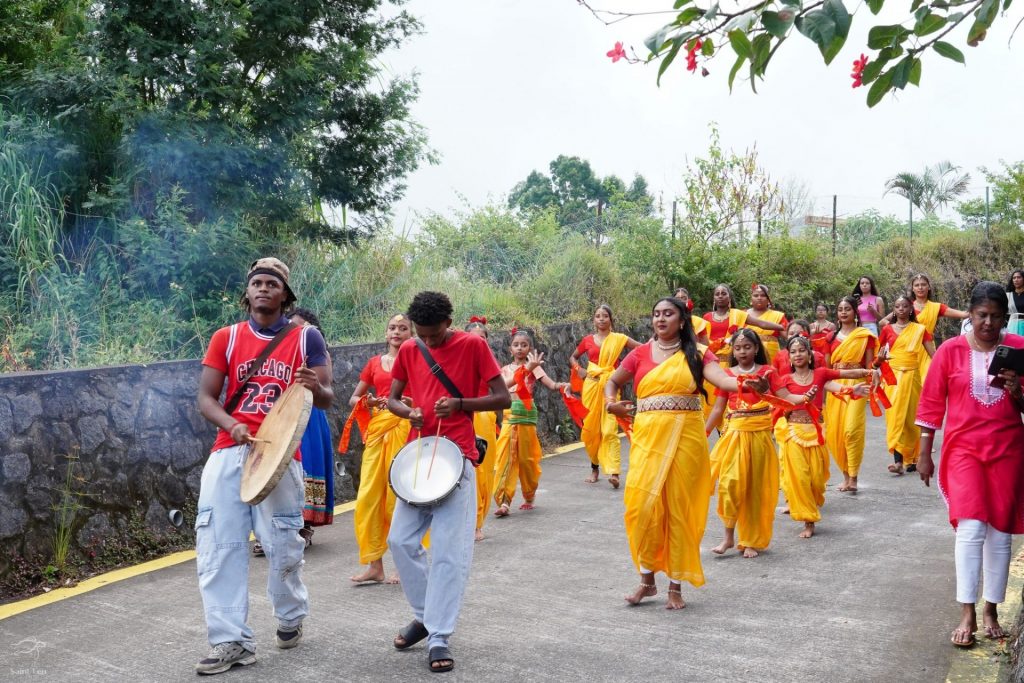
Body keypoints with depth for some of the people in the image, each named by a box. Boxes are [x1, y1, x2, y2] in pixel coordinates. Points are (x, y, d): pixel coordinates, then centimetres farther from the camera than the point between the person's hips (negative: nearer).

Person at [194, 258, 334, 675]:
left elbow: (326, 400, 0)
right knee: (217, 546, -5)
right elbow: (205, 398, 4)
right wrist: (233, 425, -16)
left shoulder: (305, 337, 3)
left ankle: (291, 617, 28)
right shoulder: (226, 338, 8)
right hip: (228, 452, 2)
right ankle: (231, 640, 2)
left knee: (283, 545, 0)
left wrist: (315, 388, -24)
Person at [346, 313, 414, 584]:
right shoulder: (375, 363, 15)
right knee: (369, 496, 0)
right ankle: (374, 565, 7)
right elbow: (353, 399, 19)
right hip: (377, 428, 4)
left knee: (399, 496, -4)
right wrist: (369, 402, -3)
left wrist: (404, 400, -19)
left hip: (404, 427, -4)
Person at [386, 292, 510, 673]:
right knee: (401, 540, 3)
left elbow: (502, 399, -4)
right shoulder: (409, 351, 8)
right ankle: (425, 614, 23)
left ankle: (439, 638, 0)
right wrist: (408, 412, -8)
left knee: (449, 551, -7)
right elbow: (392, 399, 14)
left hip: (456, 457, -5)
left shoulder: (473, 346, -4)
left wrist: (459, 404, -18)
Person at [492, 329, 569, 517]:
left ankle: (529, 497, 23)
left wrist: (563, 385, -35)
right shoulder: (506, 369, 8)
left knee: (526, 458, 6)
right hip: (509, 415, 2)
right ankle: (503, 501, -9)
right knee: (505, 458, -7)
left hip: (527, 415, -2)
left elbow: (551, 384, -12)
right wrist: (526, 369, -28)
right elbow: (506, 384, -14)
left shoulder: (534, 367, 0)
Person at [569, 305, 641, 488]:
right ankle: (594, 468, 21)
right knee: (590, 428, 6)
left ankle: (613, 472, -17)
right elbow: (573, 357, 23)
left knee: (610, 429, -13)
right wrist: (578, 369, 5)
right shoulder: (588, 340, 9)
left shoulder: (619, 339, 2)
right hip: (591, 385, 3)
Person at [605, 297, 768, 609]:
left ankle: (676, 585, 15)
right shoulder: (640, 353, 9)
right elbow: (612, 381, 20)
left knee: (680, 508, 3)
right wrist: (611, 403, -2)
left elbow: (722, 379, -13)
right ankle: (647, 578, 13)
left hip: (686, 436, -1)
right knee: (643, 505, -5)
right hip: (648, 436, 1)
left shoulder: (697, 353, 4)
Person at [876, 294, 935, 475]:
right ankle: (898, 461, -9)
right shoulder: (887, 330, 8)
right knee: (896, 415, -7)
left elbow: (933, 354, -1)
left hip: (912, 376, 0)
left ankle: (911, 458, 17)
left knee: (911, 416, 5)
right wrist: (881, 356, -5)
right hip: (893, 375, 0)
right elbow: (877, 352, 17)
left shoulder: (919, 329, 5)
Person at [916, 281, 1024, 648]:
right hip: (964, 449, -2)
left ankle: (991, 610, 19)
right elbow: (931, 404, 2)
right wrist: (924, 455, 2)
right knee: (971, 527, -11)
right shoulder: (951, 350, -3)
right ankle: (967, 615, -6)